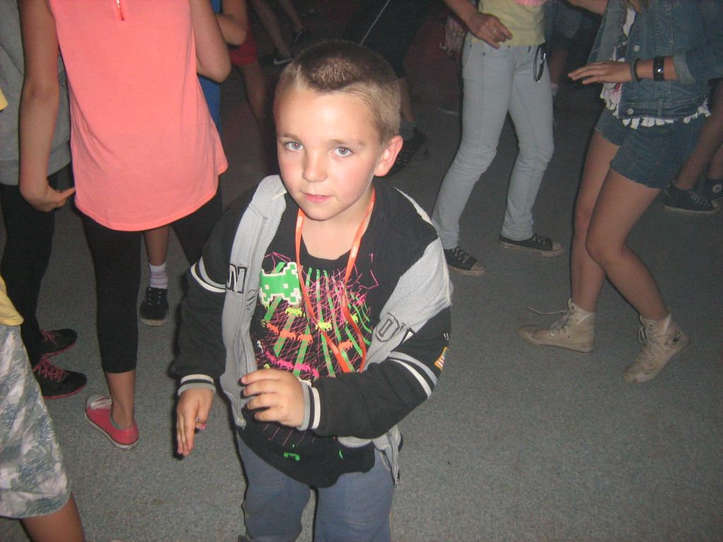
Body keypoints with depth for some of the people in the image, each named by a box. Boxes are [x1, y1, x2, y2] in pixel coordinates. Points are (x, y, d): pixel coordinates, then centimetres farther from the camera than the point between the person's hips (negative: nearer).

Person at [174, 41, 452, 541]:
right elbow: (207, 296, -3)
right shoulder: (255, 218, -23)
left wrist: (315, 402, -35)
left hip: (358, 444, -2)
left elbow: (416, 367, -27)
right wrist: (197, 374, -7)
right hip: (260, 428, 3)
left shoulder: (413, 249, -30)